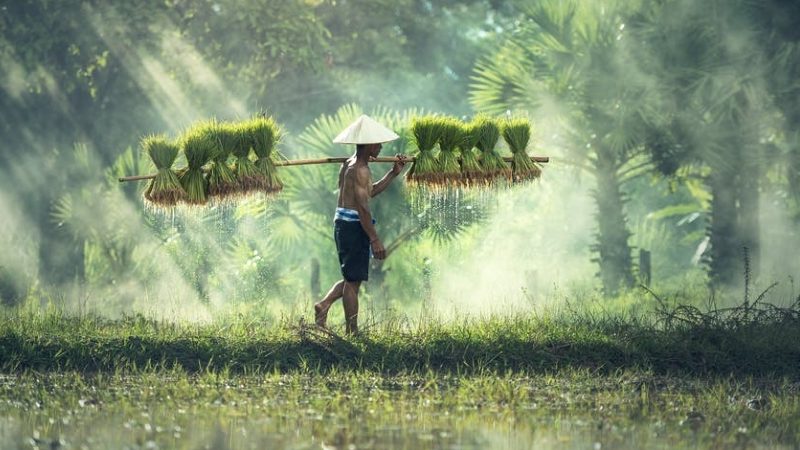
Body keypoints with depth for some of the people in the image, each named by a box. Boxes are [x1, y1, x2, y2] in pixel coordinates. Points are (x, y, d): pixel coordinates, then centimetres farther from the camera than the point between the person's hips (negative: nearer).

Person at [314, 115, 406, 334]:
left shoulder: (349, 164, 14)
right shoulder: (360, 170, -17)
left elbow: (369, 192, 24)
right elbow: (362, 207, -22)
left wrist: (393, 173, 20)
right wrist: (375, 239, -22)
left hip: (342, 223, 10)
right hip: (354, 225, -10)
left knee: (352, 278, 20)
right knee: (353, 280, -3)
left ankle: (324, 304, 8)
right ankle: (352, 331, 2)